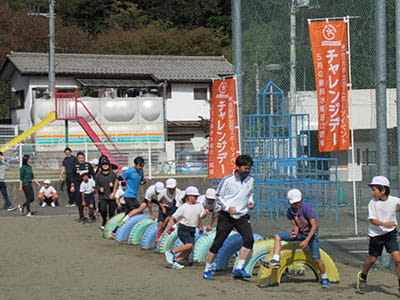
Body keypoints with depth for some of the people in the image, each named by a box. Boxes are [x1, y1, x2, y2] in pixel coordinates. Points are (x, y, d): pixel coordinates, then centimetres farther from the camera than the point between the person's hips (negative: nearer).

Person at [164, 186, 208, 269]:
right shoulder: (183, 207, -8)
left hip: (192, 231, 6)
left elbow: (201, 216, -1)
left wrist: (205, 213, -22)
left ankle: (175, 261, 9)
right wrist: (171, 222, -29)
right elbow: (173, 217, -8)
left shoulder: (199, 206, 6)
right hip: (183, 229, -6)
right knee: (189, 244, -26)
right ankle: (171, 252, -16)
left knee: (189, 250, 0)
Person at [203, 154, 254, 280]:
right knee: (217, 243, 0)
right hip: (226, 217, -4)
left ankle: (239, 269, -12)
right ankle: (207, 270, 16)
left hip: (242, 216, 4)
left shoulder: (250, 180, 5)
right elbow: (218, 196, -2)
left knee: (249, 239, -18)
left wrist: (251, 202, 2)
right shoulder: (227, 180, -10)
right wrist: (227, 208, -16)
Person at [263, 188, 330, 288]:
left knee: (316, 259, -10)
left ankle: (324, 279, 12)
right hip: (299, 232, 5)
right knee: (277, 237, -11)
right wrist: (295, 232, -28)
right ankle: (276, 260, -19)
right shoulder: (289, 212, -8)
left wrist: (306, 241, -33)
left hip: (311, 233, -5)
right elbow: (295, 225, -2)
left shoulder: (306, 209, -25)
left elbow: (314, 226, -26)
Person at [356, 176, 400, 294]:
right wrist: (384, 224, -28)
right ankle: (362, 276, 41)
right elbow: (372, 219, -14)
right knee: (372, 259, 13)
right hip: (376, 234, 0)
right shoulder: (372, 203, -12)